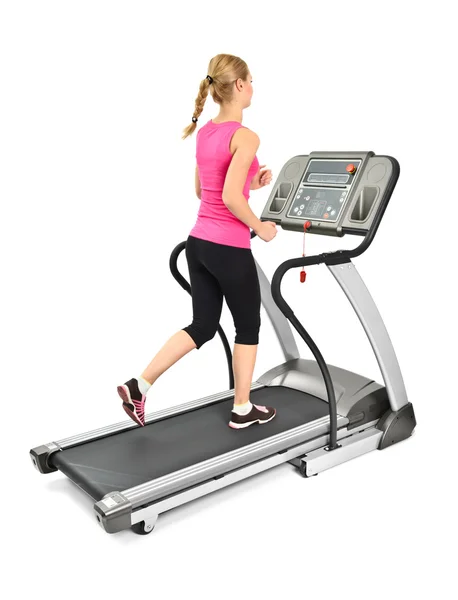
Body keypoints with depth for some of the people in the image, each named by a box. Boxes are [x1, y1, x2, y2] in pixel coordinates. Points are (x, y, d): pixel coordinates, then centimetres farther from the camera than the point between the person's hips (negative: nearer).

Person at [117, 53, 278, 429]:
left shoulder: (205, 133, 11)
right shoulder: (245, 137, -14)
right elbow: (231, 198, -23)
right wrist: (260, 228, -8)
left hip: (199, 242, 8)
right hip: (229, 248, -8)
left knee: (203, 327, 17)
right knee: (248, 327, 12)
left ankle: (140, 385, 12)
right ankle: (243, 410, 25)